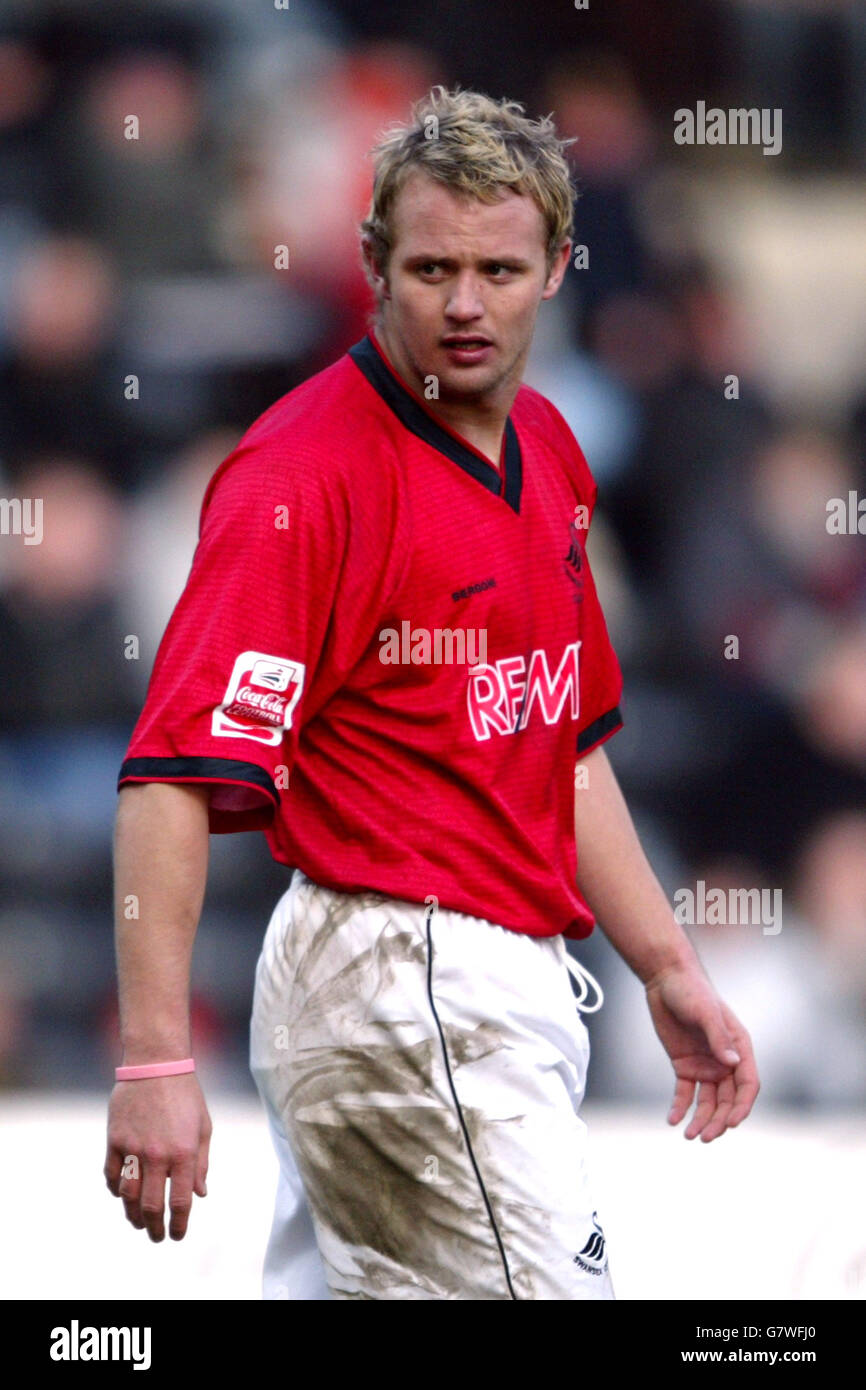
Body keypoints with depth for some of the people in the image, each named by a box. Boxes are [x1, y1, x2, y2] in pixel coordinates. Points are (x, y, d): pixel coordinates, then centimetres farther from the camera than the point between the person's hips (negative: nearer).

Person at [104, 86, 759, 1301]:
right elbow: (175, 772, -23)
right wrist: (155, 1061, -30)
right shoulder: (304, 472, -15)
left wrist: (668, 970, 21)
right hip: (398, 977, -9)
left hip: (509, 981, 9)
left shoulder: (548, 448, 13)